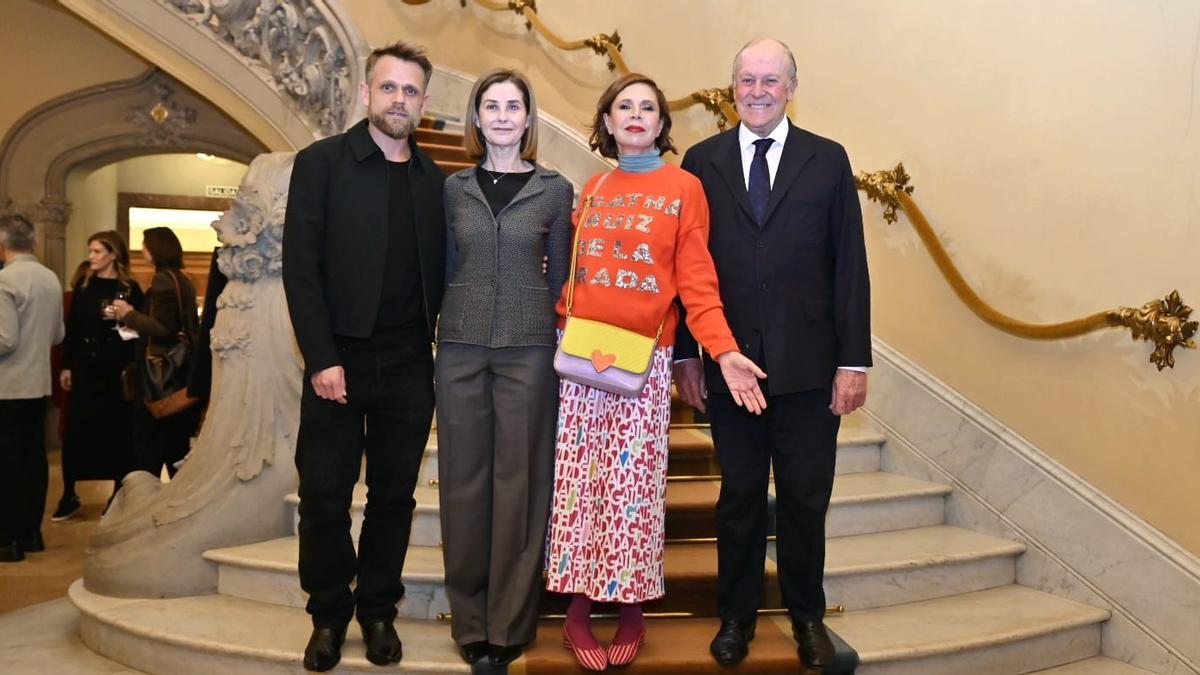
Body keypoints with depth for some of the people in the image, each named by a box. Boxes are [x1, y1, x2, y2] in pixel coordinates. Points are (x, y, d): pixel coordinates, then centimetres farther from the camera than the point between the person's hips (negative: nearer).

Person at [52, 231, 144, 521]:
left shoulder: (130, 288, -2)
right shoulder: (83, 284, 7)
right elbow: (71, 326, 7)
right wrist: (66, 366, 5)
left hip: (117, 369, -3)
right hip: (84, 366, 3)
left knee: (118, 430, 4)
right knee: (75, 430, 4)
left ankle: (119, 493, 16)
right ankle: (68, 495, 15)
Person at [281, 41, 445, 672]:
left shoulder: (433, 179, 10)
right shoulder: (321, 162, 1)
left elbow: (437, 271, 11)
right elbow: (301, 268, -6)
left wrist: (439, 348, -2)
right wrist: (321, 358, -12)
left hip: (410, 366, 3)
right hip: (340, 361, -2)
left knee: (394, 495, 10)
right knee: (324, 496, 5)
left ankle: (378, 610, 25)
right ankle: (328, 615, 23)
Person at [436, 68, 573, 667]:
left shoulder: (554, 190, 5)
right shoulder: (454, 188, 9)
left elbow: (559, 277, 7)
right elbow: (445, 269, 13)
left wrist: (559, 342, 2)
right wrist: (442, 331, 8)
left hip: (529, 348, -1)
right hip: (460, 347, 2)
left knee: (520, 480, 2)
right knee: (464, 479, 5)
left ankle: (511, 622, 15)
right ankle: (470, 618, 18)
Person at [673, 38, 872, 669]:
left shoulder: (828, 160, 4)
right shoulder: (702, 161, 5)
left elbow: (850, 266, 1)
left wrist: (854, 361, -4)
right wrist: (685, 354, 1)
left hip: (808, 364, 0)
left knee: (805, 499, 11)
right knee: (739, 496, 13)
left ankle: (806, 615, 31)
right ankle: (736, 614, 30)